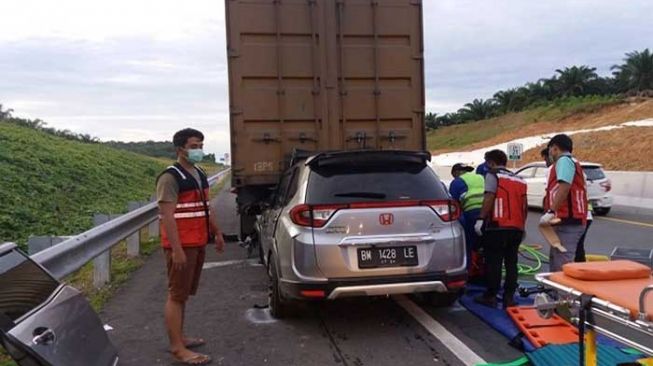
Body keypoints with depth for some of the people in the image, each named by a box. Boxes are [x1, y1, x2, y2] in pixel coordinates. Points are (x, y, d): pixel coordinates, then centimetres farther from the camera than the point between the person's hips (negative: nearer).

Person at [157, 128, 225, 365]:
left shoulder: (199, 175, 15)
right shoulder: (170, 177, -13)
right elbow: (167, 216, -19)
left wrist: (217, 233, 24)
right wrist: (176, 249, -24)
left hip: (198, 244, 9)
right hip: (181, 246, -9)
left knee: (184, 293, 17)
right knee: (176, 295, -4)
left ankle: (179, 337, 28)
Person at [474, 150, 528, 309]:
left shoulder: (493, 175, -1)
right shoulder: (519, 180, 20)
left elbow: (489, 198, -15)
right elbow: (525, 206, 19)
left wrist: (481, 219, -14)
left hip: (497, 227, -6)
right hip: (517, 228, 6)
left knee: (493, 263, 0)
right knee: (511, 263, 10)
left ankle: (491, 296, 4)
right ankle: (509, 297, 11)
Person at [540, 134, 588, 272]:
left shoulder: (564, 160, -8)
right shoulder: (572, 162, 25)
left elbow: (564, 187, -23)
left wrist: (551, 212, -26)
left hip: (567, 222, -11)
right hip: (570, 220, 11)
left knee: (562, 264, -12)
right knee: (555, 261, 19)